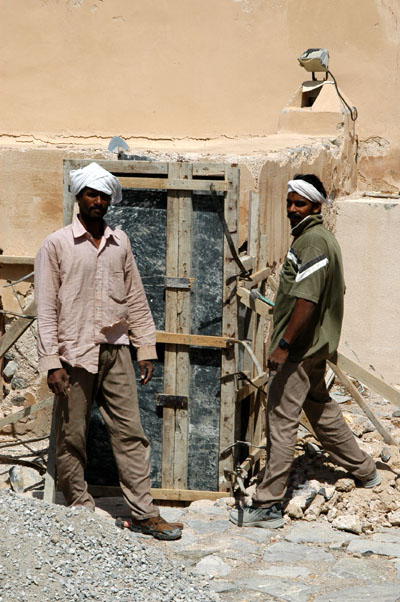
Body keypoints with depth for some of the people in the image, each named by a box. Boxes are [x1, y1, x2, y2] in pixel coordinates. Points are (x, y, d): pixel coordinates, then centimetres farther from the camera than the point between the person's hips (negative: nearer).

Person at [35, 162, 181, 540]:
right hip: (75, 356, -4)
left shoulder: (120, 242, 10)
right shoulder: (57, 245, -3)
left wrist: (145, 347, 10)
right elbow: (46, 308, -5)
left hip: (115, 352, 4)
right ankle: (81, 513, 13)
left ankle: (144, 513, 5)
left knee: (130, 434, 2)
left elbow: (135, 299, 15)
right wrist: (51, 362, -11)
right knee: (72, 439, 2)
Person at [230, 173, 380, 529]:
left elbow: (307, 300, -26)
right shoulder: (324, 238, 14)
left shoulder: (312, 241, -19)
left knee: (281, 420, -9)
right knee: (321, 409, 23)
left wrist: (283, 345, -26)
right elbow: (337, 293, 22)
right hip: (316, 345, 11)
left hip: (300, 348, -11)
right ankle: (364, 469, 37)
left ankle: (268, 505, -7)